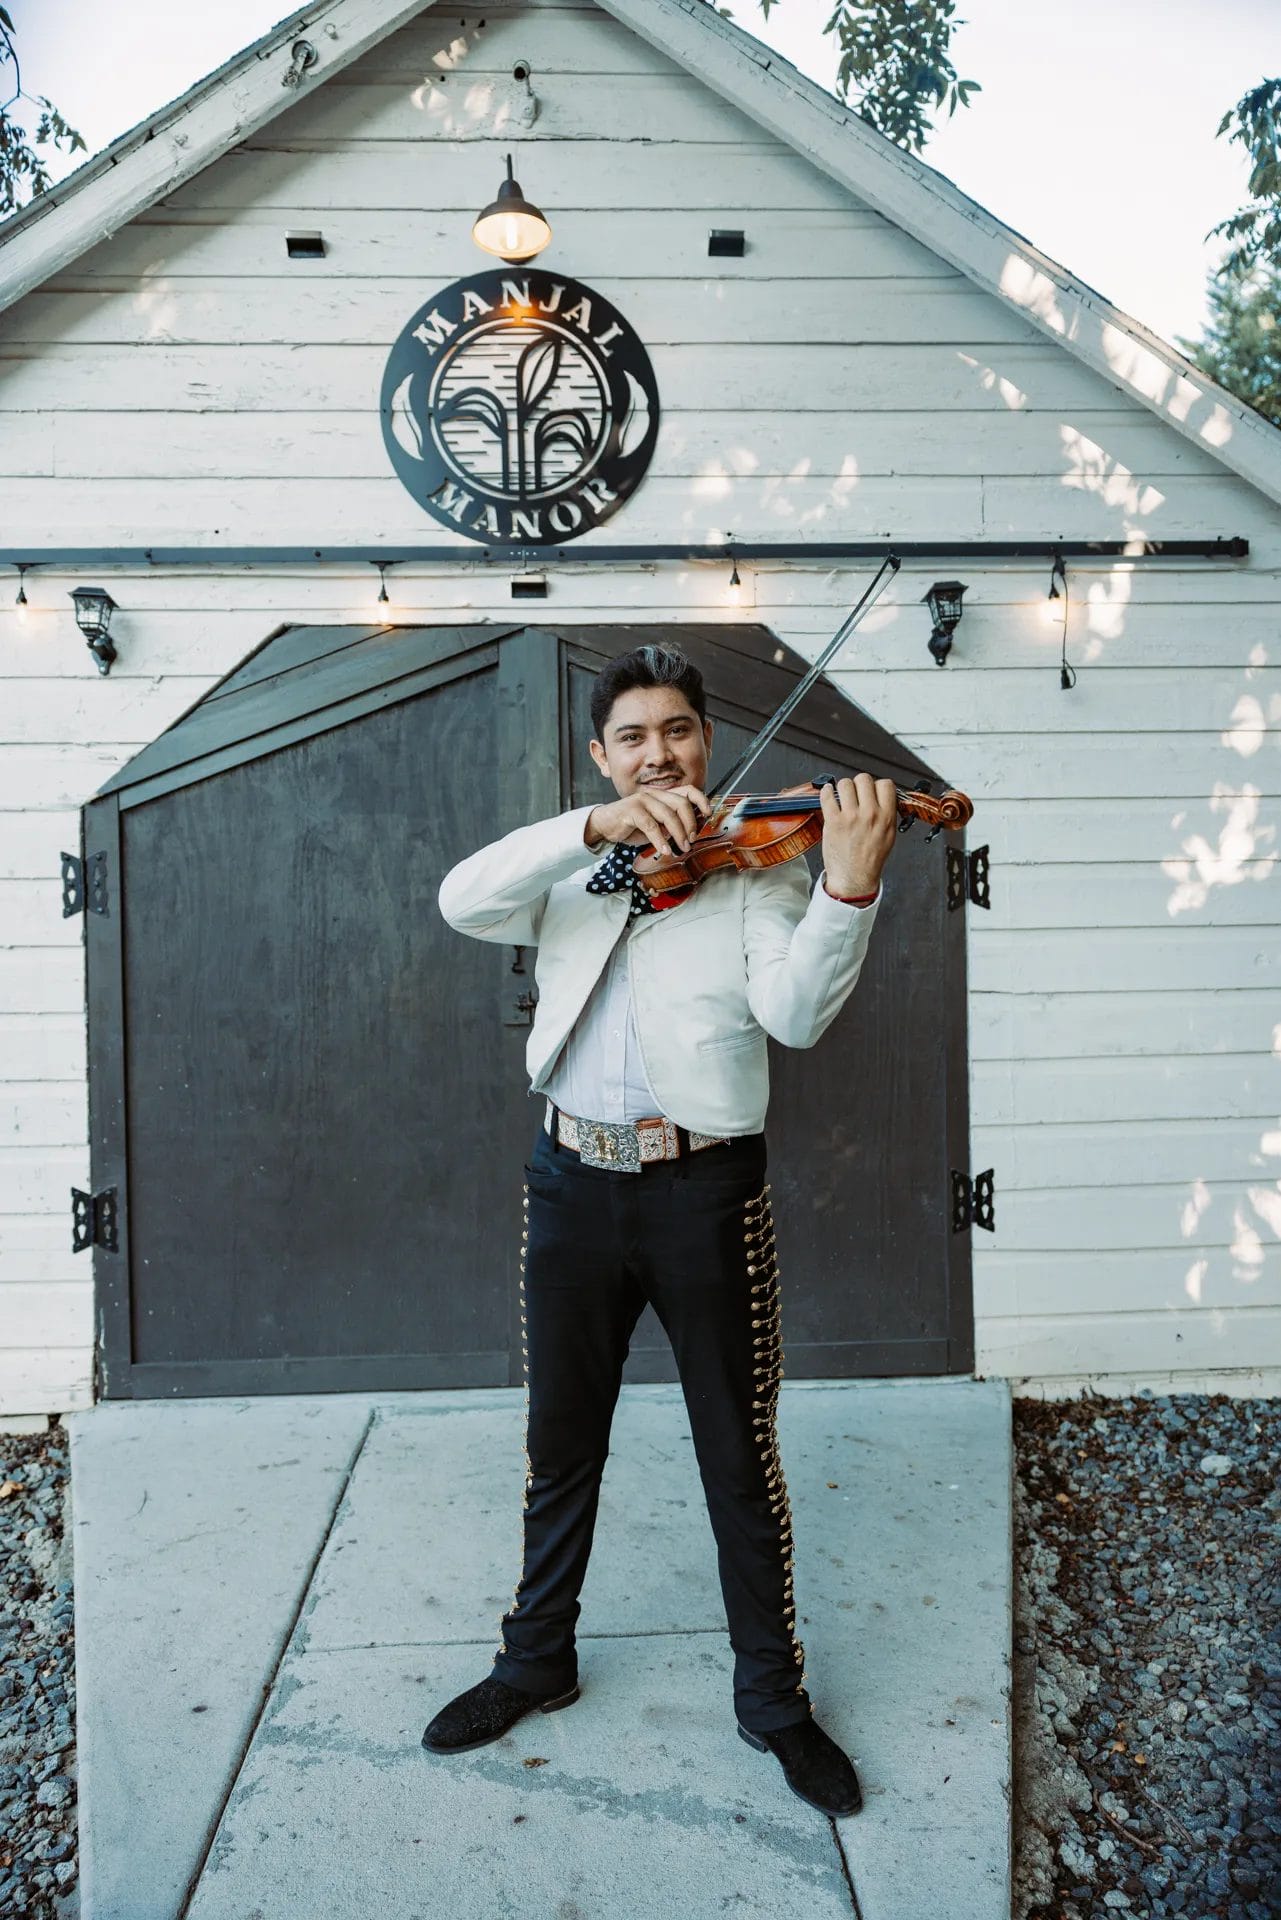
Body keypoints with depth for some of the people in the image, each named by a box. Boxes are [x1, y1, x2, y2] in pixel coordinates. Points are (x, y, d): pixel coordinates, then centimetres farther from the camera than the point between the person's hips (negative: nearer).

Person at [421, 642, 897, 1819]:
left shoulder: (758, 864, 1)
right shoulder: (572, 873, 9)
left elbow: (796, 1011, -16)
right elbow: (463, 901, -11)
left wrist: (849, 886, -32)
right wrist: (597, 828, -23)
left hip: (706, 1188, -2)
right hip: (572, 1182, 3)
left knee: (741, 1454, 10)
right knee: (561, 1444, 18)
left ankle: (774, 1694, 32)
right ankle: (538, 1660, 40)